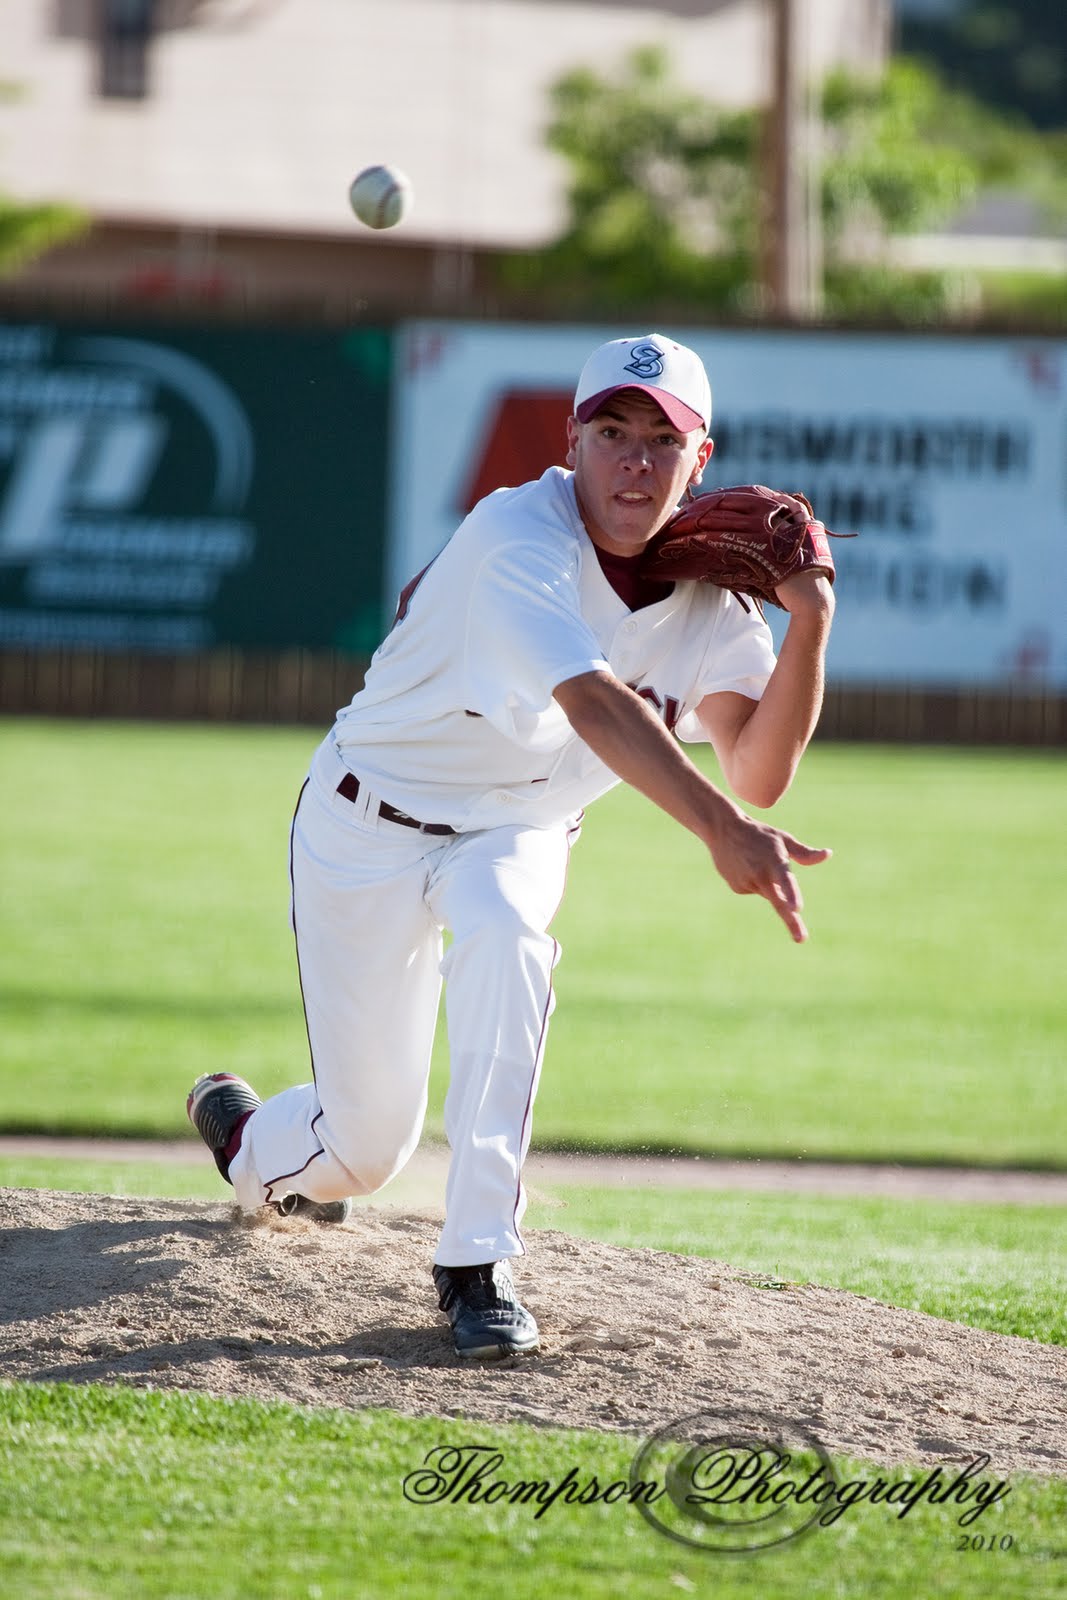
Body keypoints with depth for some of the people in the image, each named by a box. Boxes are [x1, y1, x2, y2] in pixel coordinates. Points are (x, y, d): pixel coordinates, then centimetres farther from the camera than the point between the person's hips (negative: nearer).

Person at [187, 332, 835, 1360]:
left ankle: (477, 1263, -30)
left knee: (505, 926, -35)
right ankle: (249, 1139, 40)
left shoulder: (710, 604, -12)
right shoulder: (518, 536, -31)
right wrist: (720, 828, -58)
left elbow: (757, 770, -23)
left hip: (515, 834, 3)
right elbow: (593, 703, -46)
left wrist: (810, 620, -35)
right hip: (370, 823, -3)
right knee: (367, 1148, 0)